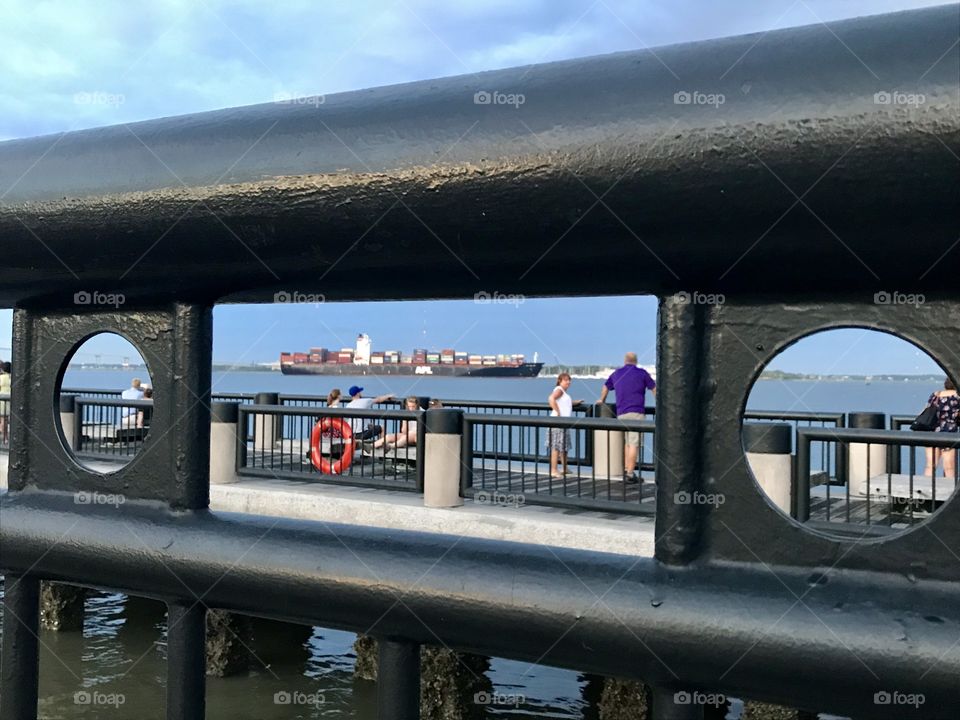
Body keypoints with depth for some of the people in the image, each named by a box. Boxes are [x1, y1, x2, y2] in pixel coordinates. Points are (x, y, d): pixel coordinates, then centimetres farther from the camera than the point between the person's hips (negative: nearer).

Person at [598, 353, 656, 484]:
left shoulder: (616, 374, 16)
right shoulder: (641, 373, 3)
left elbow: (606, 386, 32)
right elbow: (654, 389, 11)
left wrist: (602, 400, 50)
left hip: (621, 413, 5)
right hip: (636, 413, -5)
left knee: (627, 442, 17)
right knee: (634, 444, -7)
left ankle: (626, 470, 13)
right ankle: (630, 474, -11)